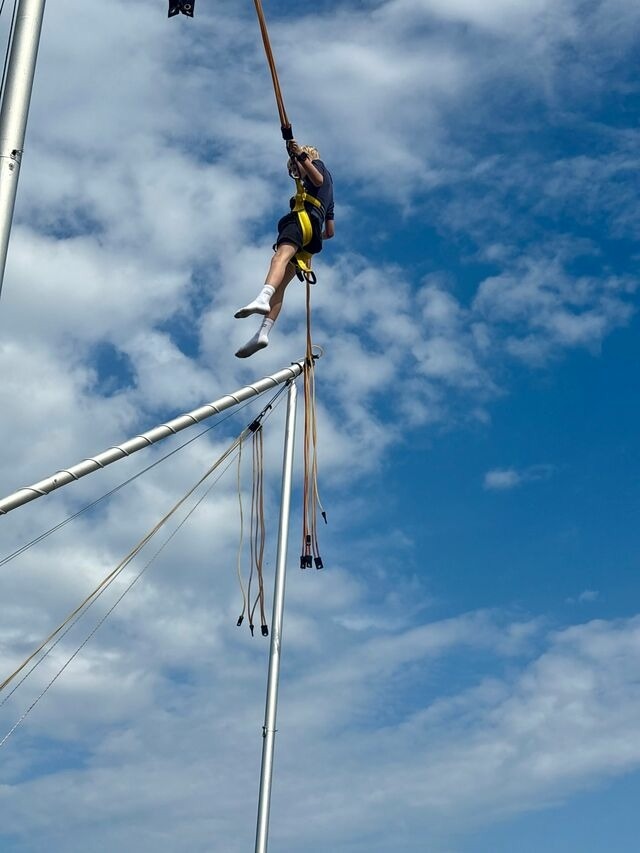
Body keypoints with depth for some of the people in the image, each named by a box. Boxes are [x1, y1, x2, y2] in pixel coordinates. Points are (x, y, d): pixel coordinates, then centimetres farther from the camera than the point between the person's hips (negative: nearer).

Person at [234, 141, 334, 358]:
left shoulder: (318, 165, 22)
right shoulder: (328, 194, 42)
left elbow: (318, 179, -6)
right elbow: (330, 232, 41)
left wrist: (300, 156, -14)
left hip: (304, 217, -9)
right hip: (313, 236, 9)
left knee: (281, 256, -36)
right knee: (280, 284, -6)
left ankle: (262, 299, -66)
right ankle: (263, 333, -24)